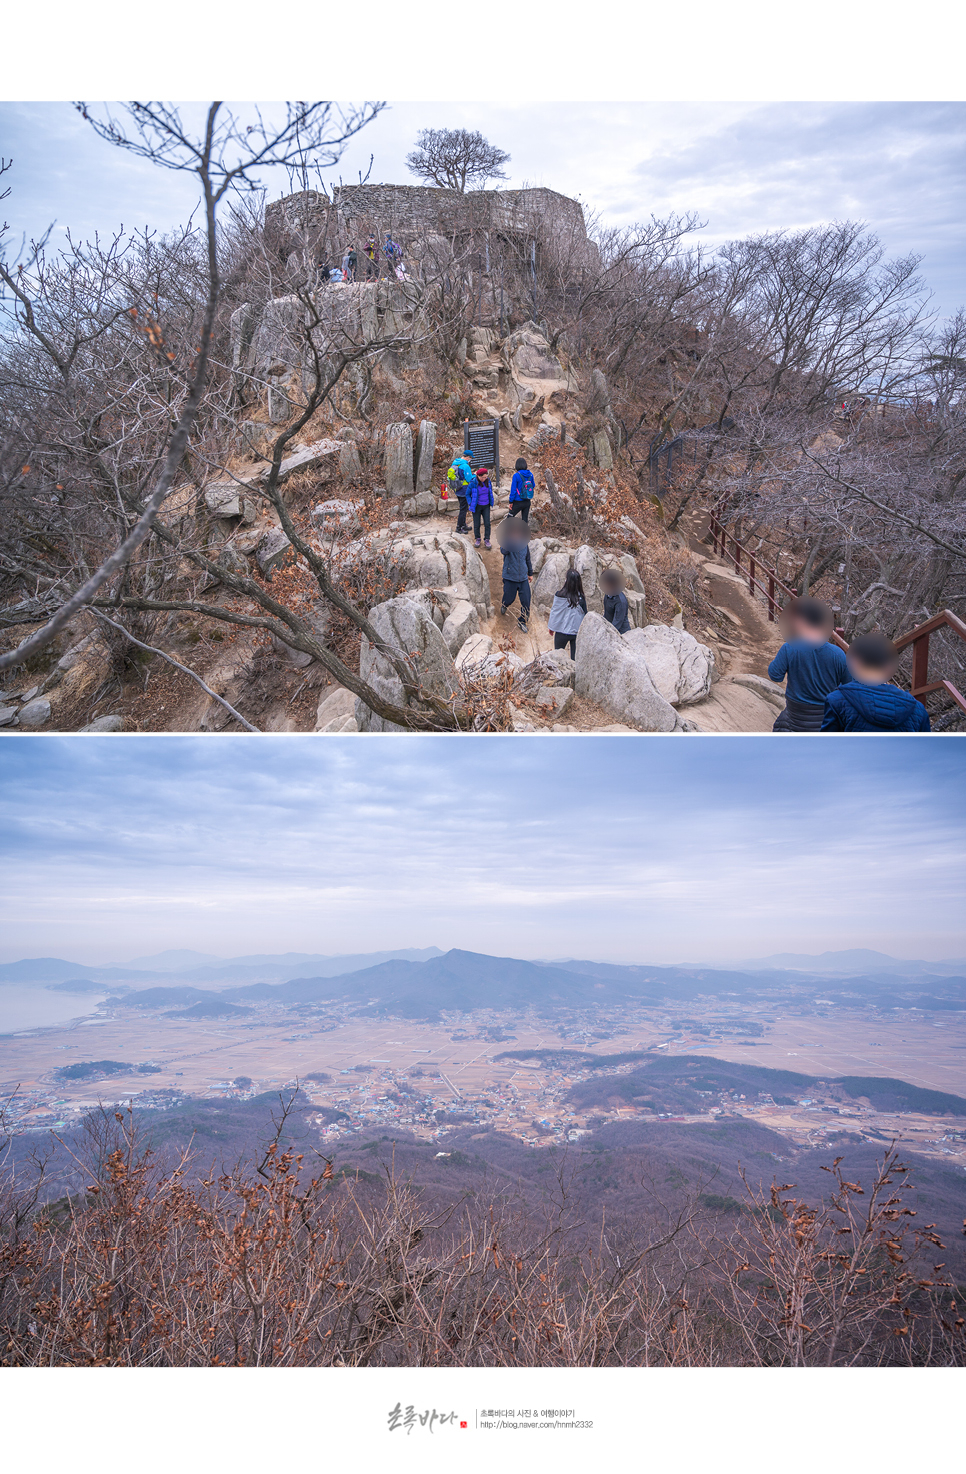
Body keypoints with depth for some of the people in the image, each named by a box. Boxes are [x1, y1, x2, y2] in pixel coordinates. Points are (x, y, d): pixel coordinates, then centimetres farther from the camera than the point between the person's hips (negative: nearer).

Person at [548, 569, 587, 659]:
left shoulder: (559, 595, -17)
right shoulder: (581, 598, -12)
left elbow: (554, 612, -5)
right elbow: (585, 614, -1)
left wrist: (551, 627, 10)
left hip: (562, 631, -1)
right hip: (577, 631, 2)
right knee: (575, 657, 11)